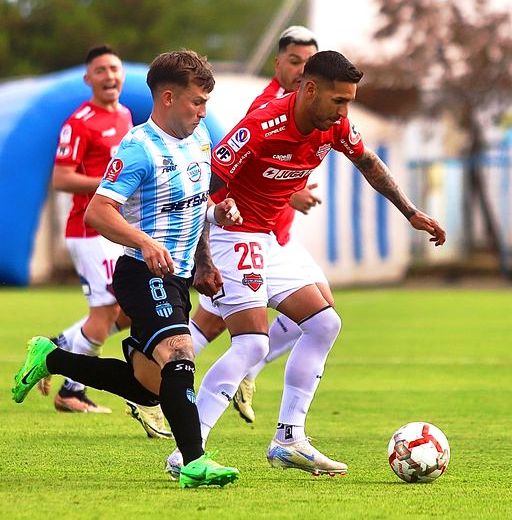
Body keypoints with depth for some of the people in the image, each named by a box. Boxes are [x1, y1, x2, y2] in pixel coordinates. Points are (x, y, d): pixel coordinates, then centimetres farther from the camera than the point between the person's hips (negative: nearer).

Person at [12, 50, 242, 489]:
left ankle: (51, 359, 27)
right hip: (144, 274, -9)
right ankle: (194, 462, -34)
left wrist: (218, 211, 7)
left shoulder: (199, 137, 12)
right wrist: (146, 243, -33)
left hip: (177, 277, 9)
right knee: (178, 353, -28)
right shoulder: (139, 148, -15)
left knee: (147, 385, 11)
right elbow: (97, 212, -21)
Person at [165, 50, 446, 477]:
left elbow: (368, 163, 19)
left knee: (324, 323, 9)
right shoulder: (260, 129, -27)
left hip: (268, 242, 9)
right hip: (232, 238, -9)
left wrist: (411, 213, 18)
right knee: (253, 343, -21)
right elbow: (198, 190, -27)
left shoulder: (334, 127, -3)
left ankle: (288, 439, 11)